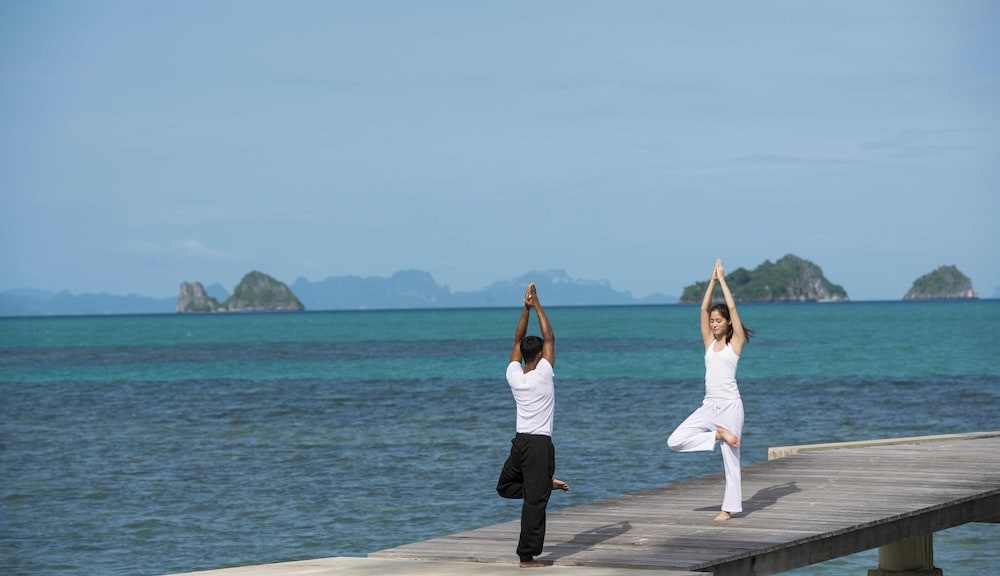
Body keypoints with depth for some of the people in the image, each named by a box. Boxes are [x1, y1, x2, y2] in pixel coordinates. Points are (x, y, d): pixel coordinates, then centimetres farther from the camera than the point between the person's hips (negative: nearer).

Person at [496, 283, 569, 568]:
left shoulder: (513, 375, 1)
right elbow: (550, 338, -3)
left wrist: (526, 308, 10)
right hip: (540, 444, -5)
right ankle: (528, 556, -6)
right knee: (534, 501, -5)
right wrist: (536, 306, 0)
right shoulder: (543, 375, -10)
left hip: (520, 442, 5)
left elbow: (518, 340, 13)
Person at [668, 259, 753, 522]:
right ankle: (719, 434, 0)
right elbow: (704, 309, 9)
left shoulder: (735, 342, 0)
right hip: (709, 406, 5)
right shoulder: (709, 342, 13)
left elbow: (732, 307, -6)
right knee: (675, 441, -9)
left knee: (730, 456, -2)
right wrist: (712, 280, 8)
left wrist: (722, 279, 0)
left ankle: (730, 507, 5)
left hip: (729, 405, -5)